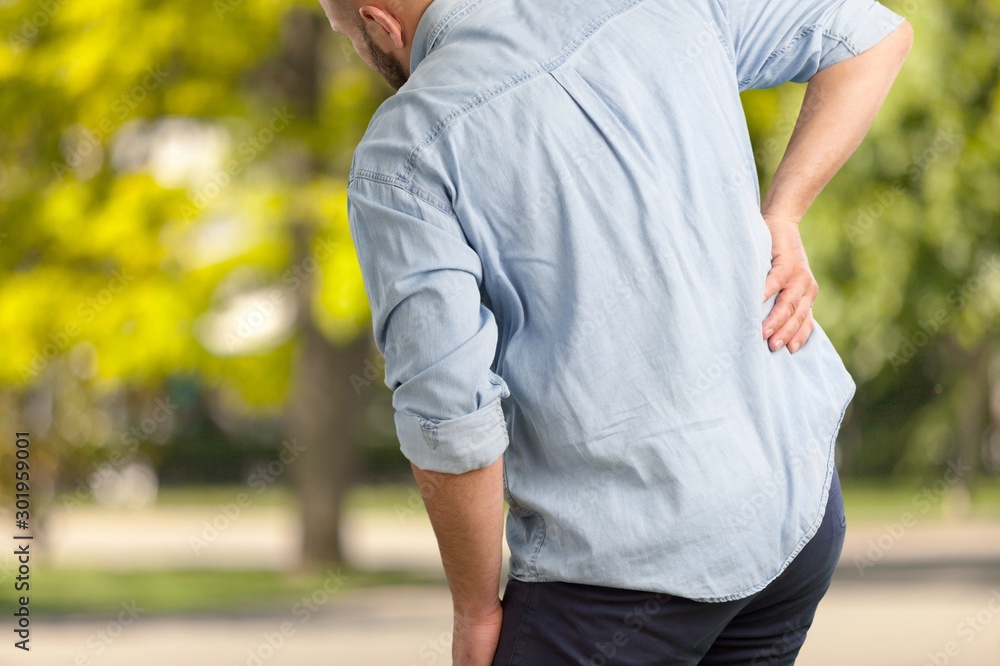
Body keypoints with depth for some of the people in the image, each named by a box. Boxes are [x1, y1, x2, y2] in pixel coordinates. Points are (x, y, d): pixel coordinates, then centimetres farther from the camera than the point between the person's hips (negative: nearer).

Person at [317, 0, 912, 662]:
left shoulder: (399, 160, -12)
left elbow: (452, 417, -17)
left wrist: (476, 610, -3)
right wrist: (779, 220, 5)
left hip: (634, 555, -6)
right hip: (801, 494, 6)